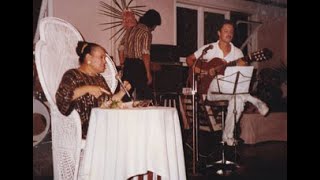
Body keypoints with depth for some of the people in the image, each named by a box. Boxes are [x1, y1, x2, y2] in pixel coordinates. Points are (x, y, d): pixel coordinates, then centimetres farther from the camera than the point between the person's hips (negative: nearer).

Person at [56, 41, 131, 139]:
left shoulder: (99, 78, 23)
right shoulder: (73, 75, 0)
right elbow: (61, 96, -17)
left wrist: (122, 91, 8)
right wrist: (87, 89, -21)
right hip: (83, 127, -7)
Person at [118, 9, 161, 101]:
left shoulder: (130, 29, 13)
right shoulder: (146, 33, -9)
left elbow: (121, 48, 14)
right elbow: (145, 54, -17)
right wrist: (148, 73, -14)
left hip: (127, 65, 7)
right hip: (139, 66, -7)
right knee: (143, 97, 1)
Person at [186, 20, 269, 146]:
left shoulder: (237, 52, 9)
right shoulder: (209, 49, 4)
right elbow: (189, 59, 6)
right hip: (211, 89, -2)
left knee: (238, 99, -33)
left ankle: (228, 135, -21)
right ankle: (255, 102, -22)